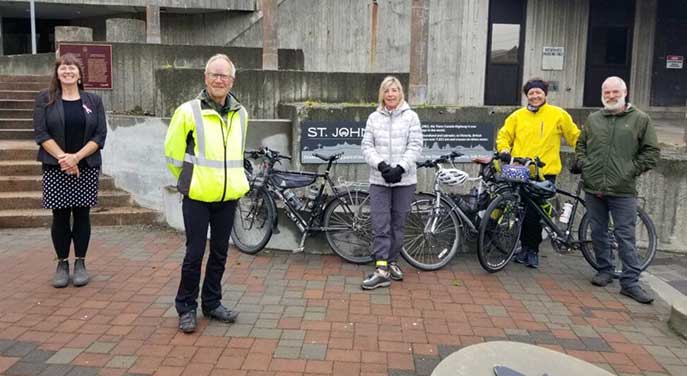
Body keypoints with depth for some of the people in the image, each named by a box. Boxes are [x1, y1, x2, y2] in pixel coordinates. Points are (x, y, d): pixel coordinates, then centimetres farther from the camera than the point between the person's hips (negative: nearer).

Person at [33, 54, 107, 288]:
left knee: (82, 215, 5)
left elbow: (100, 135, -1)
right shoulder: (45, 99, 5)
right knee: (60, 216, 4)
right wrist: (63, 158, -15)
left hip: (87, 168, 1)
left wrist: (76, 157, -13)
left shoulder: (93, 101, 7)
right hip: (55, 169, 0)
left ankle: (80, 263, 15)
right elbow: (41, 133, -4)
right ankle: (62, 264, 15)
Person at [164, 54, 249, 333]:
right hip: (197, 196, -4)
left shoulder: (240, 114, 7)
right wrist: (189, 181, 10)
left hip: (228, 195, 5)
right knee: (195, 253, 1)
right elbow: (173, 153, 1)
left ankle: (212, 303, 28)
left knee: (220, 253, 13)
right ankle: (186, 308, 18)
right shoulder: (189, 111, -8)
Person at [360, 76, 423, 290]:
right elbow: (367, 146, 2)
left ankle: (393, 262, 23)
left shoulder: (411, 117, 2)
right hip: (379, 180, 1)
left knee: (398, 224, 9)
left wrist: (400, 168, -16)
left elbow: (415, 146, -4)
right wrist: (381, 165, -14)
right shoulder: (374, 118, 7)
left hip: (404, 180, -1)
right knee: (380, 226, -5)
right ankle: (382, 270, -5)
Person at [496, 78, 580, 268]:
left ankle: (533, 250, 14)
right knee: (523, 211, 6)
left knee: (536, 212, -2)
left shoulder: (558, 114, 4)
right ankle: (525, 247, 21)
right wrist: (504, 151, -6)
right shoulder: (517, 116, 9)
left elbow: (575, 136, 9)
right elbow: (504, 135, 12)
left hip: (545, 172, -2)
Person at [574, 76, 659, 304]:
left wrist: (632, 170, -5)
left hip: (623, 191, -4)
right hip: (593, 188, 4)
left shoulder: (640, 120, 3)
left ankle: (630, 282, 3)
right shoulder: (592, 119, 12)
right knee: (598, 232, 12)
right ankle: (605, 271, 27)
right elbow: (580, 144, 23)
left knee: (625, 236, -2)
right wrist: (582, 163, 6)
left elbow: (651, 151, 3)